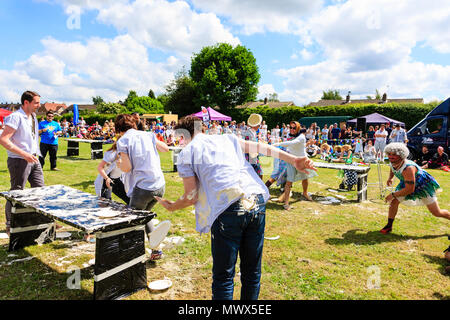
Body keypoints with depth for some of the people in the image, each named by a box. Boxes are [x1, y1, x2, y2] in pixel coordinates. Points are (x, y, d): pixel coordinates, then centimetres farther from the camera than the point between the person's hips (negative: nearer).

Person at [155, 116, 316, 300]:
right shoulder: (227, 138, 23)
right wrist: (293, 160, 10)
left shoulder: (186, 154, 10)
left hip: (228, 210, -5)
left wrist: (171, 207, 25)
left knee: (223, 277, 9)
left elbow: (192, 197, 6)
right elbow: (259, 147, 14)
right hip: (257, 203, 5)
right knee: (252, 271, 19)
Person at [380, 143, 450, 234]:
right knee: (394, 201, -8)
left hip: (424, 185, -6)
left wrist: (393, 195, -29)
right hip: (406, 184, 7)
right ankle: (389, 226, 3)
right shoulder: (392, 163, -15)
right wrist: (390, 178, 2)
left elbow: (410, 190, -35)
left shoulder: (408, 168, -39)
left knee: (436, 213, 0)